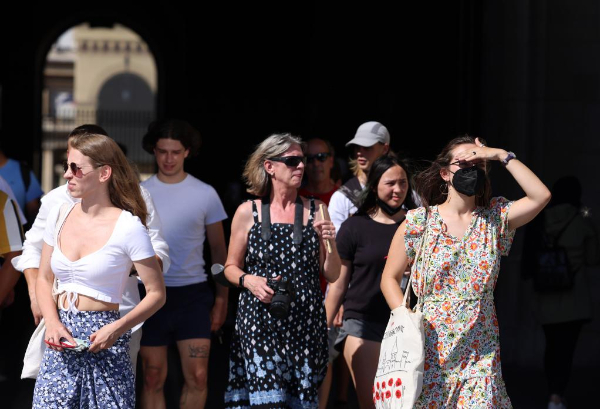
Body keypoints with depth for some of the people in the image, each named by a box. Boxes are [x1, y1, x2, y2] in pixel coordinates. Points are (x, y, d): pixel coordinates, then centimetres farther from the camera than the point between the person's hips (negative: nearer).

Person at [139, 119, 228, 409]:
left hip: (193, 294, 0)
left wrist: (222, 299, 4)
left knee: (197, 377, -6)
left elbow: (219, 250, 9)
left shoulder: (205, 194, 2)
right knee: (153, 380, 4)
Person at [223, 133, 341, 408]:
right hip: (259, 321, -2)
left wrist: (330, 244, -10)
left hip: (306, 322, 2)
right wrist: (248, 280, -10)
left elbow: (331, 275, 8)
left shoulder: (316, 211, 6)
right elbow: (231, 267, 10)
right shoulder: (248, 212, 3)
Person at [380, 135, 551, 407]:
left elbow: (541, 196, -9)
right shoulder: (419, 222, 0)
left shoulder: (495, 219, 5)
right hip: (430, 351, -1)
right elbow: (390, 278, 5)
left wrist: (503, 156, -8)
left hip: (480, 353, 1)